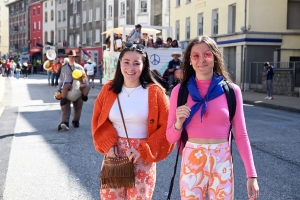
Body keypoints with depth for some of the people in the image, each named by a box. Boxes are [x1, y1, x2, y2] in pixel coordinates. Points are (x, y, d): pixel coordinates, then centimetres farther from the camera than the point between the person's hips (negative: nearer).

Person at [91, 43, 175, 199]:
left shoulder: (154, 91, -5)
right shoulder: (109, 89, 4)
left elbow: (166, 127, -7)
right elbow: (98, 120, 9)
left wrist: (143, 151, -13)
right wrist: (108, 144, -7)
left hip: (143, 158, -2)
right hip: (114, 154, 3)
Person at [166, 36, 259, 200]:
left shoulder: (231, 90, -2)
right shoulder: (180, 91, -2)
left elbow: (241, 135, 2)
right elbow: (171, 138, 2)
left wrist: (251, 174, -1)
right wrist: (179, 123, -19)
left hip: (222, 162, 0)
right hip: (191, 162, 0)